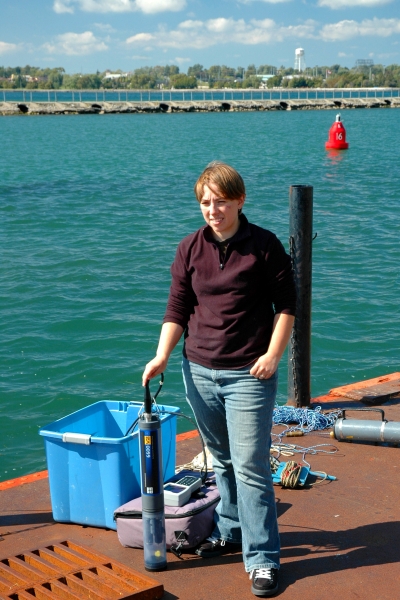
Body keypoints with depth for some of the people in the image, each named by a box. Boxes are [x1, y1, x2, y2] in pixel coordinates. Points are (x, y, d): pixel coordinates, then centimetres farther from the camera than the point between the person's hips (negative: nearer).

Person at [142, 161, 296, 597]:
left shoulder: (264, 245, -5)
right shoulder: (189, 249, 4)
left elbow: (286, 303, -1)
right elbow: (178, 308, 7)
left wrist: (273, 354, -11)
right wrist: (162, 356, -4)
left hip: (248, 374, -4)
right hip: (199, 371, 4)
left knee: (250, 466, -5)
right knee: (221, 461, 17)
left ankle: (262, 558, 3)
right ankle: (230, 532, 33)